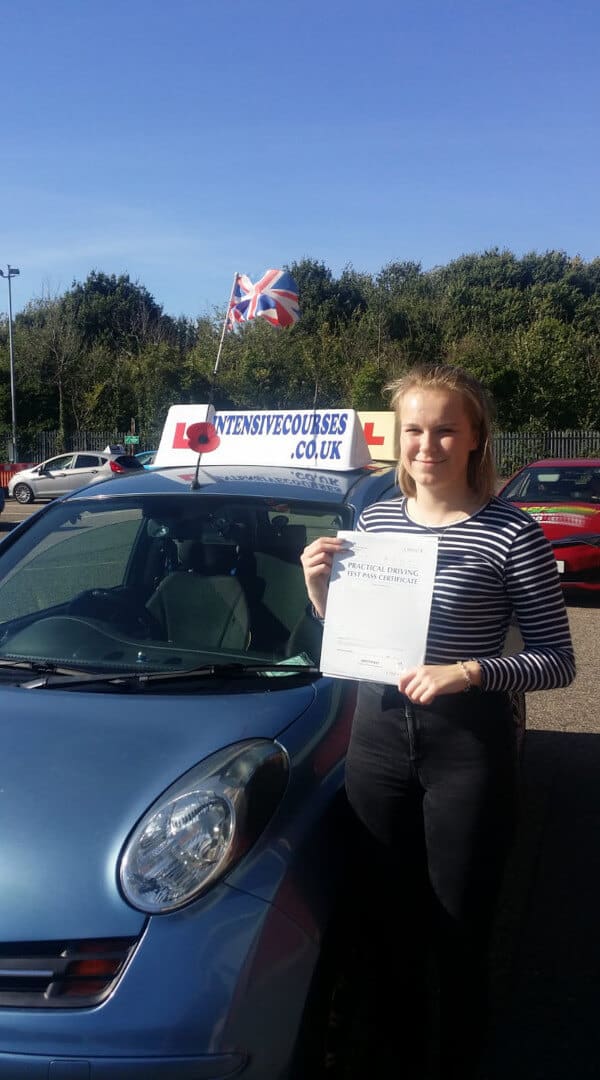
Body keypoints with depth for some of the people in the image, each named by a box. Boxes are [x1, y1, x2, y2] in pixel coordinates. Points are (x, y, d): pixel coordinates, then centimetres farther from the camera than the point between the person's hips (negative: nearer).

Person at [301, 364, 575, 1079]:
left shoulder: (510, 533, -10)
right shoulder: (374, 520, 6)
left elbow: (558, 660, -8)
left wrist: (470, 672, -22)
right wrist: (320, 591, -4)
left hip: (468, 746, -4)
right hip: (377, 738, 5)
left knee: (459, 935, 10)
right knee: (385, 927, 17)